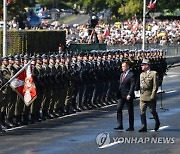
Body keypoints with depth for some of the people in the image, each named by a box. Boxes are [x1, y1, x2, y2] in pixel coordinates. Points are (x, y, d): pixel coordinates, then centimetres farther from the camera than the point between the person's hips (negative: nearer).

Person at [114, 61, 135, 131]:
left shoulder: (131, 75, -10)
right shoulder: (122, 74, 15)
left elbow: (132, 85, -15)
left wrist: (129, 95, -20)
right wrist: (119, 93, 11)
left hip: (128, 96, -7)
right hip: (121, 95, 7)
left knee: (130, 111, 2)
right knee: (119, 109, -2)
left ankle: (131, 127, 10)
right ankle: (120, 125, 1)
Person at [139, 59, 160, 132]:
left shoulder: (154, 74, -6)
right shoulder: (142, 74, 14)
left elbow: (155, 86, -10)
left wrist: (152, 95, -15)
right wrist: (140, 93, 12)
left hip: (150, 96, -5)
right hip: (142, 97, 5)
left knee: (153, 111, 6)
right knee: (142, 111, -3)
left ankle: (157, 123, 30)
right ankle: (144, 127, -2)